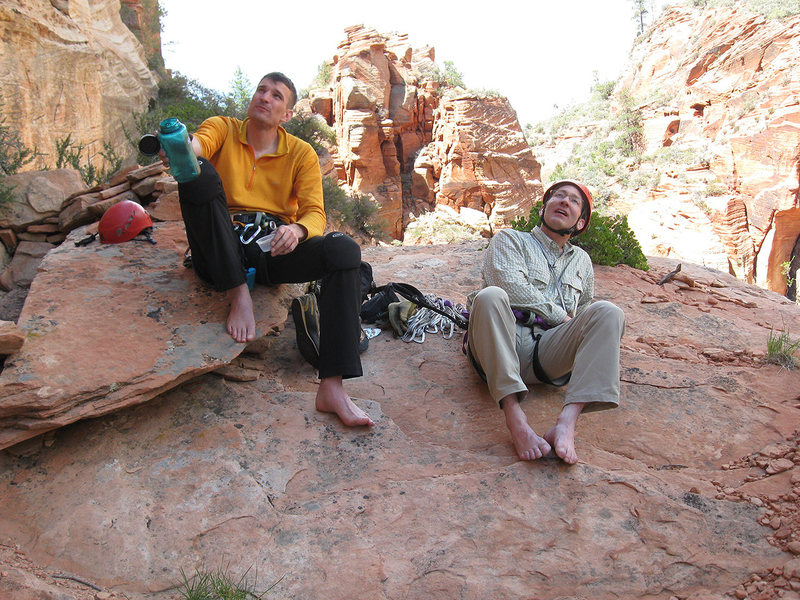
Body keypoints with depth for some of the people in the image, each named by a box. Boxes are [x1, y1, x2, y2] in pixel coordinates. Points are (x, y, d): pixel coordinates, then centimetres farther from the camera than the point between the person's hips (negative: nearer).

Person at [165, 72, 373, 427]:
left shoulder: (301, 154, 11)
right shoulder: (223, 128, 11)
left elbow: (315, 214, -1)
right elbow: (198, 144, -14)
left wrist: (297, 230, -26)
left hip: (273, 250, 1)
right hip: (221, 251, -1)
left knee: (344, 249, -27)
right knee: (199, 171, -25)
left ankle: (332, 387, -35)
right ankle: (238, 294, -24)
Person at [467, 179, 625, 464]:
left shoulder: (581, 261, 32)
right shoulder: (509, 239, 18)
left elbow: (584, 312, 32)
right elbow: (511, 286, -1)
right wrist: (561, 316, 0)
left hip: (548, 352, 3)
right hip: (504, 345, -2)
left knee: (608, 312, -22)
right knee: (490, 296, -34)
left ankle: (566, 422, -41)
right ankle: (515, 419, -44)